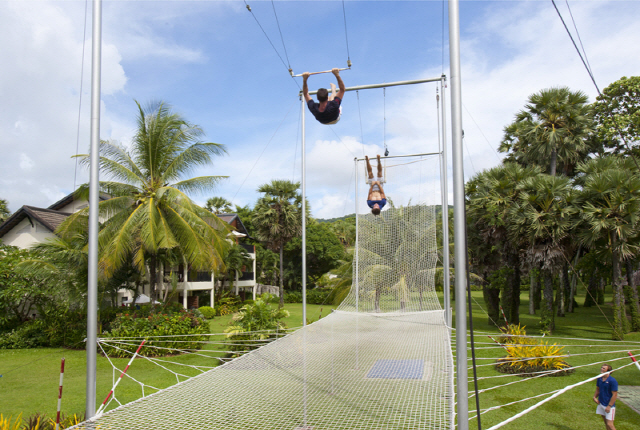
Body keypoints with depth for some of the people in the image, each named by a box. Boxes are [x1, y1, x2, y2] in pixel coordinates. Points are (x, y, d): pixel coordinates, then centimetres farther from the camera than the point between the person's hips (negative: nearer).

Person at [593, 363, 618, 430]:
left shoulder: (612, 381, -18)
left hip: (609, 406, -7)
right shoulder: (599, 379, 2)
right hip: (601, 404, 7)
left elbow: (614, 395, -16)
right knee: (606, 423, 15)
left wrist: (609, 406, -17)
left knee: (609, 424, -7)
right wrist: (595, 397, 1)